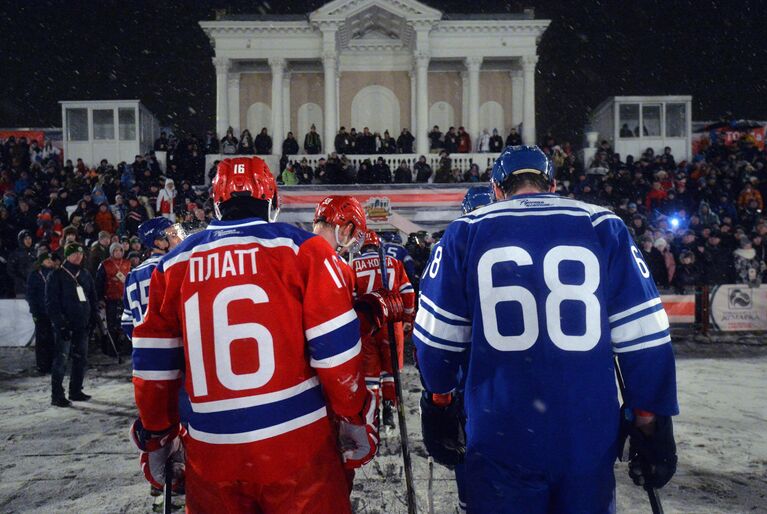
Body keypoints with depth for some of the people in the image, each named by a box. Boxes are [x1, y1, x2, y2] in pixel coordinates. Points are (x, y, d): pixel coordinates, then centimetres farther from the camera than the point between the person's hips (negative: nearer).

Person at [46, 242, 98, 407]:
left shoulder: (85, 274, 12)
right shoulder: (57, 276, -5)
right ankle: (57, 395, 0)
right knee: (61, 360, -6)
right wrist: (60, 324, -15)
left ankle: (76, 391, 20)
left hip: (82, 325, 6)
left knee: (81, 359, 10)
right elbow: (51, 303, -10)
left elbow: (93, 298, 17)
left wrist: (93, 318, 7)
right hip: (64, 326, -6)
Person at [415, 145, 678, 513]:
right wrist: (651, 421, 8)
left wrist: (438, 404, 15)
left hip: (500, 439, 0)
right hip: (589, 438, 1)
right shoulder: (604, 227, -1)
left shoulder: (465, 232, -1)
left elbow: (438, 337, 1)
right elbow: (644, 339, -2)